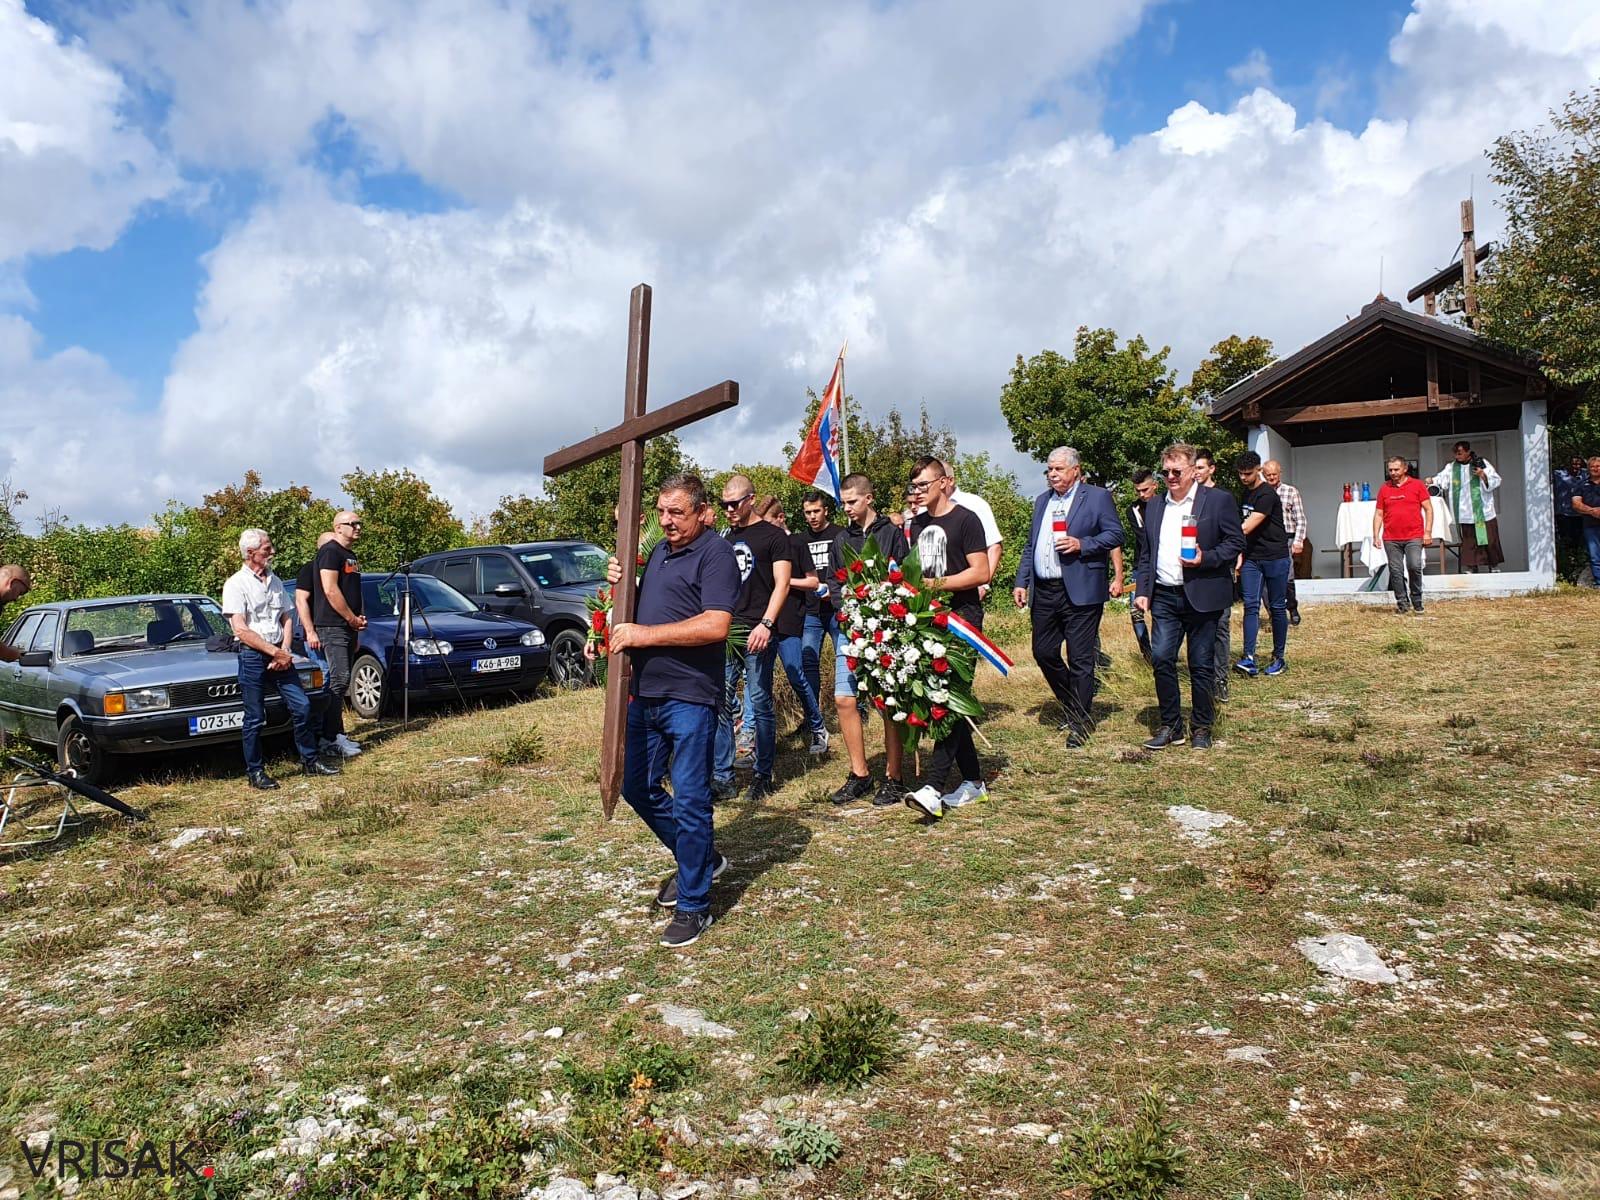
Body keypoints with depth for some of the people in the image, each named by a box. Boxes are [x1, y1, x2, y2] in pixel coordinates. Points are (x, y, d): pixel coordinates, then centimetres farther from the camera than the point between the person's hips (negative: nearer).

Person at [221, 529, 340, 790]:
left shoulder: (275, 581, 14)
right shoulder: (236, 584, -6)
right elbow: (241, 630, -13)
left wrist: (285, 651, -1)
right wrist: (275, 652, -15)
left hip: (280, 655, 6)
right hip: (253, 656, -6)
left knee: (302, 707, 4)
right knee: (255, 718, 1)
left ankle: (309, 760, 15)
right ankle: (255, 771, 11)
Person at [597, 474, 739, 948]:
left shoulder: (716, 554, -10)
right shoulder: (659, 551, 15)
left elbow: (716, 625, -22)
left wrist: (644, 635, -19)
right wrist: (620, 584, 5)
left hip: (691, 698, -9)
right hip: (645, 694, 9)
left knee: (689, 800, -2)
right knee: (637, 786, 16)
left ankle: (693, 905, 12)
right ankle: (700, 859, 34)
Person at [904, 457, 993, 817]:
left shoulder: (965, 520, -6)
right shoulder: (918, 525, 16)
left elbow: (981, 573, -12)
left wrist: (935, 584, -17)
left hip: (961, 617, -8)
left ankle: (933, 788, -19)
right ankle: (973, 781, 18)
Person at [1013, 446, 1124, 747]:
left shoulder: (1097, 497, -1)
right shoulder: (1042, 500, 17)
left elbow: (1115, 534, -6)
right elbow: (1030, 545, 20)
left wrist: (1082, 544, -19)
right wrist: (1021, 582, 13)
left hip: (1080, 592, -6)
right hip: (1044, 591, 7)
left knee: (1080, 659, -1)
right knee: (1043, 652, 11)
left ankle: (1081, 722, 9)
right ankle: (1072, 707, 31)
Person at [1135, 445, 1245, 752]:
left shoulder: (1218, 500, -1)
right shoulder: (1154, 507, 14)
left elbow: (1236, 542, -3)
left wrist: (1205, 558, -17)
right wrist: (1143, 591, 8)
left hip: (1202, 596, -4)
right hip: (1164, 597, 4)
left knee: (1201, 665, 4)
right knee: (1162, 659, -3)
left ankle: (1202, 728, 17)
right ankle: (1170, 726, 9)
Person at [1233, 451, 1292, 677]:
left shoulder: (1267, 494, -14)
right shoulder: (1244, 494, 12)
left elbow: (1248, 527, -22)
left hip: (1275, 558, -6)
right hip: (1252, 558, 6)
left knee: (1277, 607, 3)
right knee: (1251, 605, -6)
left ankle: (1279, 658, 12)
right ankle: (1249, 659, -13)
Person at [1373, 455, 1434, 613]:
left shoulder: (1417, 485, 5)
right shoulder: (1384, 488, 10)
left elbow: (1428, 509, 5)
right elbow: (1378, 514, 12)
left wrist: (1428, 532, -3)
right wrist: (1376, 536, 5)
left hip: (1414, 537, -2)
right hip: (1390, 539, 2)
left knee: (1414, 567, -12)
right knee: (1396, 571, 0)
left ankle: (1417, 601, 5)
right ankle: (1402, 603, 7)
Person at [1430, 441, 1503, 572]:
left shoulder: (1482, 463, 3)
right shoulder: (1451, 467, 9)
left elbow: (1496, 481, 1)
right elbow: (1442, 479, -5)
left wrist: (1483, 475, -17)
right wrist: (1432, 481, -25)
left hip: (1483, 511, -2)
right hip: (1465, 514, 2)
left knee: (1489, 539, 0)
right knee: (1469, 541, 1)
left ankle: (1494, 566, 11)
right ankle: (1472, 568, 6)